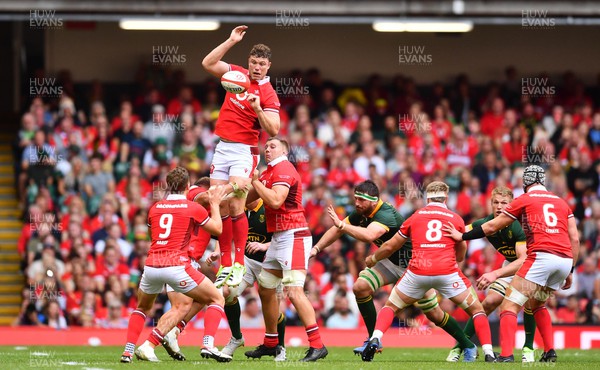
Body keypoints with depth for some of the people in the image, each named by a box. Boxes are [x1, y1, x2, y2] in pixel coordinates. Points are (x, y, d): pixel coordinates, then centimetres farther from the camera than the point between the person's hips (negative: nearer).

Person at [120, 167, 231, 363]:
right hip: (177, 265, -4)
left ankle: (128, 351, 14)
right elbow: (217, 229, 14)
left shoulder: (155, 208, 14)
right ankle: (208, 345, -9)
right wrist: (215, 203, 27)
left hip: (151, 264, 4)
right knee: (217, 299, 10)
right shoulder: (193, 208, 2)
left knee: (142, 308, 30)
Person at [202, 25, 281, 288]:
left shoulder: (268, 93, -9)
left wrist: (257, 109, -28)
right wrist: (231, 41, -3)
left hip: (243, 151, -6)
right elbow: (208, 64, 3)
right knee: (220, 207, 3)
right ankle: (225, 264, 7)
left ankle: (239, 264, -10)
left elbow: (273, 131, -14)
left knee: (235, 206, -16)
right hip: (222, 148, 6)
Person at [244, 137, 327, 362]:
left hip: (293, 236, -11)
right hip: (278, 238, 11)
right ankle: (270, 344, 26)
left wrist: (255, 181, -14)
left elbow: (275, 200, -23)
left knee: (294, 291, -18)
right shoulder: (269, 172, 19)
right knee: (265, 289, 15)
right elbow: (247, 199, 19)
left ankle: (317, 345, -21)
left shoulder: (283, 169, -11)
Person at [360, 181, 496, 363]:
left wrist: (373, 259, 44)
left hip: (417, 272, 1)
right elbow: (461, 256, 27)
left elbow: (390, 247, 25)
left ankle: (375, 340, -5)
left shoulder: (415, 217, 17)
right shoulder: (456, 219, 15)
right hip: (447, 273, -1)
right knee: (476, 309, 15)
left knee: (391, 306, 20)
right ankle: (488, 353, 1)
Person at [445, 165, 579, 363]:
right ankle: (550, 351, 19)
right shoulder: (562, 203, 23)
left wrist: (462, 236, 26)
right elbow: (574, 239, 17)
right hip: (566, 260, 6)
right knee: (537, 304, 28)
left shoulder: (524, 200, 10)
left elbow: (491, 227, 15)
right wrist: (570, 271, 22)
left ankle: (506, 354, -19)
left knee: (510, 306, -3)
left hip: (541, 256, -6)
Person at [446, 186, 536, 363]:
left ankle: (528, 348, -10)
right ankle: (459, 346, 1)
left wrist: (495, 274, -52)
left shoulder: (518, 226, -34)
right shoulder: (487, 224, -17)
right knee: (489, 302, -6)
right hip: (510, 265, 5)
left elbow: (524, 260, -43)